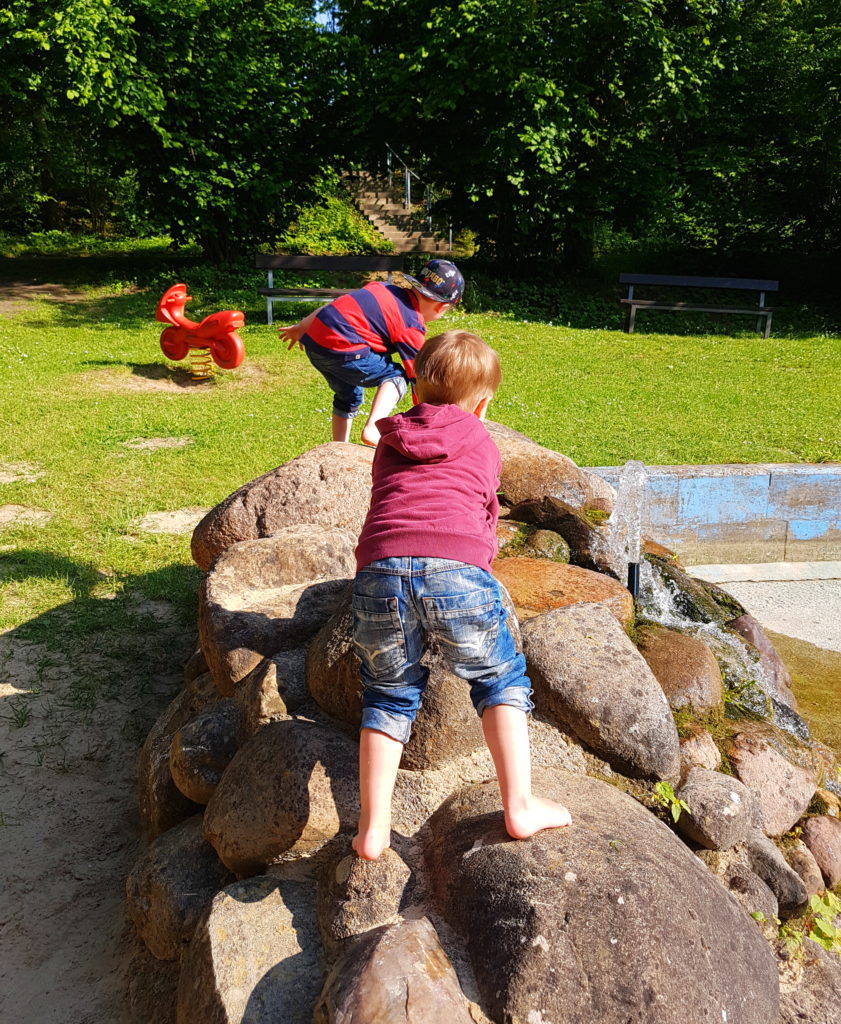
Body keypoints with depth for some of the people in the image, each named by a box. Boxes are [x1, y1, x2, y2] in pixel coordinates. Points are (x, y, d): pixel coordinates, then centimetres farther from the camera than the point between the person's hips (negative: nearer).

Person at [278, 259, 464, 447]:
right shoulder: (412, 328, -2)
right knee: (396, 377, 8)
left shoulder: (384, 288, 18)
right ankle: (372, 428, -10)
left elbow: (336, 304, 22)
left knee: (348, 397, 27)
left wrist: (301, 327, 31)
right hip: (342, 349, -8)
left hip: (313, 340, 8)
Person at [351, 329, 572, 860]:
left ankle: (373, 829, 16)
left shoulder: (390, 441, 30)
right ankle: (520, 807, 13)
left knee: (389, 697, 18)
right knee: (501, 680, 18)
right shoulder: (481, 443, 24)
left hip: (380, 571, 2)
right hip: (458, 570, -2)